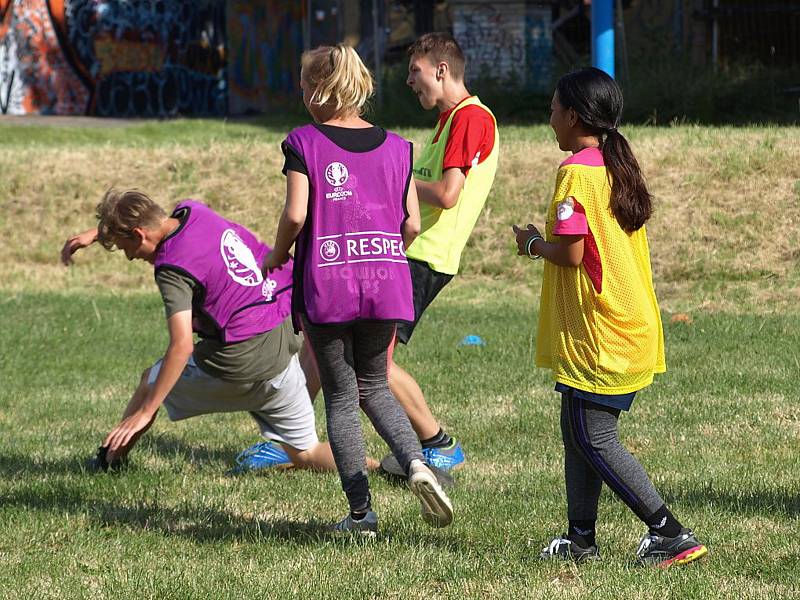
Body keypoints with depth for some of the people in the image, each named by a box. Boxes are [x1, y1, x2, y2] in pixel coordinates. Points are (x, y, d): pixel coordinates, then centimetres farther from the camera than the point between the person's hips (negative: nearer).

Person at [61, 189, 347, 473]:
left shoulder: (173, 268, -17)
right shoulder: (193, 211, 4)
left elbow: (182, 345, -23)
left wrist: (145, 412, -20)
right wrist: (94, 234, 36)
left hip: (243, 362, -7)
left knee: (151, 382, 20)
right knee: (305, 454, 15)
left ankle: (111, 458, 33)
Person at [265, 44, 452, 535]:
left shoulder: (303, 143, -4)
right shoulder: (395, 147, 6)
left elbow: (295, 214, -14)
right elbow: (412, 224, 3)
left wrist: (277, 255, 4)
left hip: (325, 286, -3)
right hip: (386, 286, 3)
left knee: (340, 396, 8)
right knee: (374, 386, 20)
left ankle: (361, 513, 6)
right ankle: (416, 461, -8)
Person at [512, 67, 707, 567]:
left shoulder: (576, 172, -15)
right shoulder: (620, 167, 12)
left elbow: (571, 253, -21)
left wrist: (532, 244, -2)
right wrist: (547, 242, 17)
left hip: (597, 338, -9)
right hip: (633, 331, 9)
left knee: (594, 440, -4)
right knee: (579, 434, 15)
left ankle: (672, 534, -7)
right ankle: (581, 537, 19)